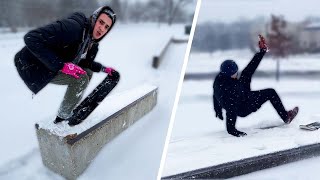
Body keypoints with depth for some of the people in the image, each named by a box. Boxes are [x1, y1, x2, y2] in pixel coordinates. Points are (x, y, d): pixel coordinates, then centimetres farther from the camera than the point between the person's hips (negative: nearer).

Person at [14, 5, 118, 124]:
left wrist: (104, 69, 3)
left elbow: (86, 63, 16)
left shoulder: (92, 42, -1)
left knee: (88, 73, 7)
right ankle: (63, 116, -1)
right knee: (81, 78, -19)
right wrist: (62, 65, -36)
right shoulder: (72, 27, -30)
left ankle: (71, 107, 18)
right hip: (33, 66, -9)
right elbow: (32, 38, -34)